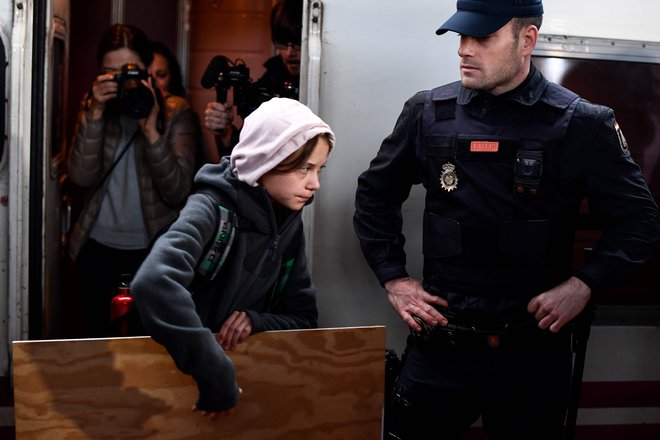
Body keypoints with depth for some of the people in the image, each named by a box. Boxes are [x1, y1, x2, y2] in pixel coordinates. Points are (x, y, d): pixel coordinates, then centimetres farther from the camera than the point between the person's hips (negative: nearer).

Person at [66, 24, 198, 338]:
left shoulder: (175, 111, -7)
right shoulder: (93, 107, 1)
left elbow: (177, 191, -17)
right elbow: (82, 177, -13)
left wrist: (151, 130, -25)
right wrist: (96, 113, -21)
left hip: (154, 246, -2)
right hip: (99, 245, 3)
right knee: (99, 335, 16)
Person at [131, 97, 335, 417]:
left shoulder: (288, 225, 1)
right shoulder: (212, 209, -18)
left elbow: (304, 318, 5)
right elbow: (154, 284, -34)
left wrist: (257, 321, -15)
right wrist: (216, 376, -32)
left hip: (246, 368, 5)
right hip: (176, 371, -5)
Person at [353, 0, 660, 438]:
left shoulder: (581, 125, -7)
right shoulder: (428, 113, 0)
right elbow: (375, 193, 13)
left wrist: (583, 285, -11)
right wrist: (393, 277, 5)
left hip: (535, 347, -1)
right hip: (441, 340, 2)